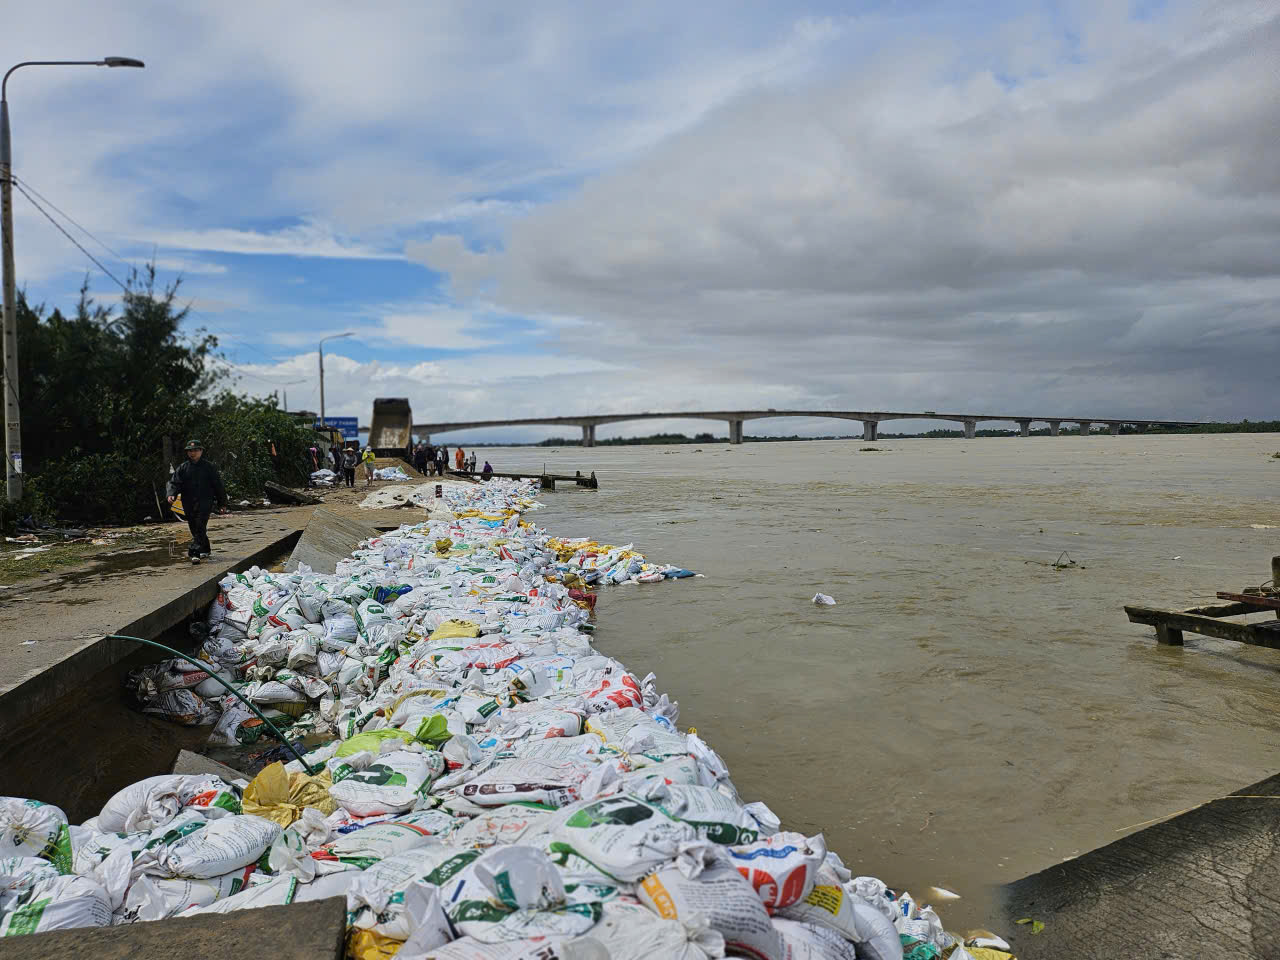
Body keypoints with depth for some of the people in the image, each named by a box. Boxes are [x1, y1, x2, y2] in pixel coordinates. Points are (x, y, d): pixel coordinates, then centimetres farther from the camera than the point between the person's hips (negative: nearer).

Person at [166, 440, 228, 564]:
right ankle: (205, 549, 28)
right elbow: (174, 482, 2)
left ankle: (194, 552, -21)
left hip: (205, 502, -4)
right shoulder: (183, 468, 9)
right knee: (194, 528, 11)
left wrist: (222, 504, 6)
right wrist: (171, 494, -20)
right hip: (188, 503, 4)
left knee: (200, 527, -15)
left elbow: (218, 486, 6)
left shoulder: (209, 467, 4)